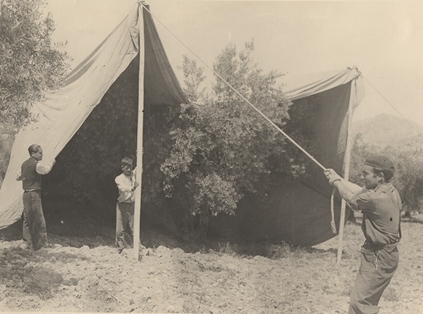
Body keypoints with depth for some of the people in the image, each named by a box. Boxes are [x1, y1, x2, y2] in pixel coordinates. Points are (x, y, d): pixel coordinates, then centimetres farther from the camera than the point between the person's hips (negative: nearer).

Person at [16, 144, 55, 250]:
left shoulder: (24, 164, 13)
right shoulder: (36, 164, -16)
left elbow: (18, 177, 22)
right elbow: (46, 169, -33)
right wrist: (51, 162, -14)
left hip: (26, 194, 10)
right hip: (34, 195, -10)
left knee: (27, 220, 15)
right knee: (38, 221, -5)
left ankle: (27, 243, 21)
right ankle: (39, 245, -2)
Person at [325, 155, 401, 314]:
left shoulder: (378, 198, -27)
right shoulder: (389, 191, 1)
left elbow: (351, 198, -10)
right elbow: (359, 191, 13)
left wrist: (336, 182, 7)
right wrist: (338, 177, 15)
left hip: (378, 258, -10)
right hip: (382, 254, 10)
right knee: (367, 299, 20)